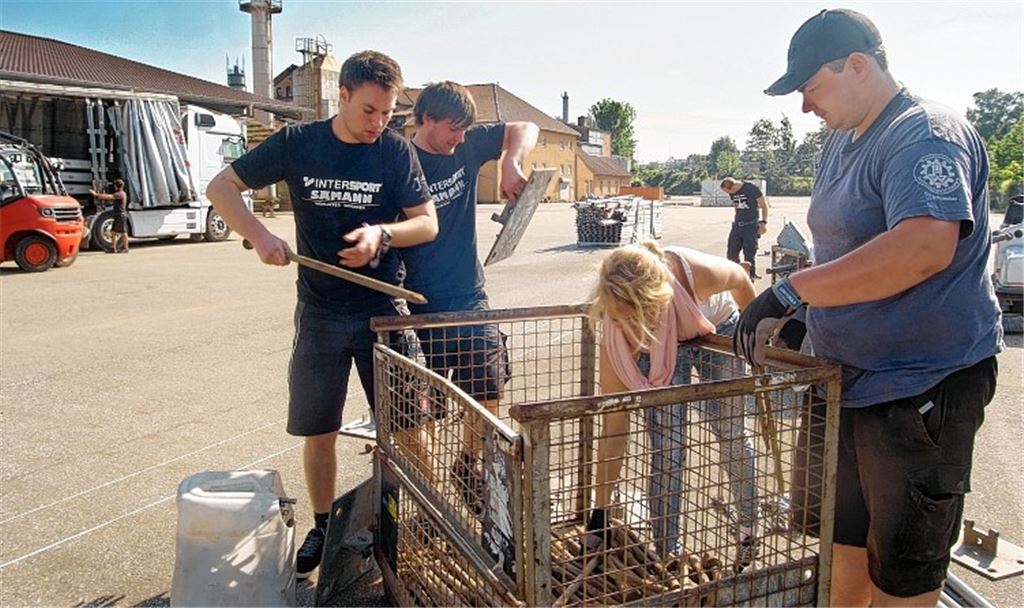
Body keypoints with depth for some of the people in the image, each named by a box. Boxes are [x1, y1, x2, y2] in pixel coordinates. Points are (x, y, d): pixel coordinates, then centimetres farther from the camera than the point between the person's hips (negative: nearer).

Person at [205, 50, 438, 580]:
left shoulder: (396, 150, -4)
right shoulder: (297, 143, -3)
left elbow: (428, 223, -4)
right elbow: (221, 188, 1)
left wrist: (382, 234, -24)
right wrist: (259, 235, -17)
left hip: (382, 311, 0)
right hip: (320, 314, 1)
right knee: (318, 431, 9)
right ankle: (323, 527, 29)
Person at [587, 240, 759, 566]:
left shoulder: (699, 273, -43)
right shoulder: (616, 332, -37)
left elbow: (740, 280, -15)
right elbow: (612, 428, -30)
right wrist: (600, 511, -26)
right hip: (656, 350, 0)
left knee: (732, 433, 8)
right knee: (666, 450, -9)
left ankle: (749, 526, 32)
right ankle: (665, 554, 8)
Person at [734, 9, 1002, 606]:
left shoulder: (927, 133, -18)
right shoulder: (842, 143, 12)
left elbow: (924, 247, -36)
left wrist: (791, 290, -33)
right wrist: (798, 316, 7)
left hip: (923, 388, -9)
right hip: (852, 380, 9)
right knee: (847, 538, 23)